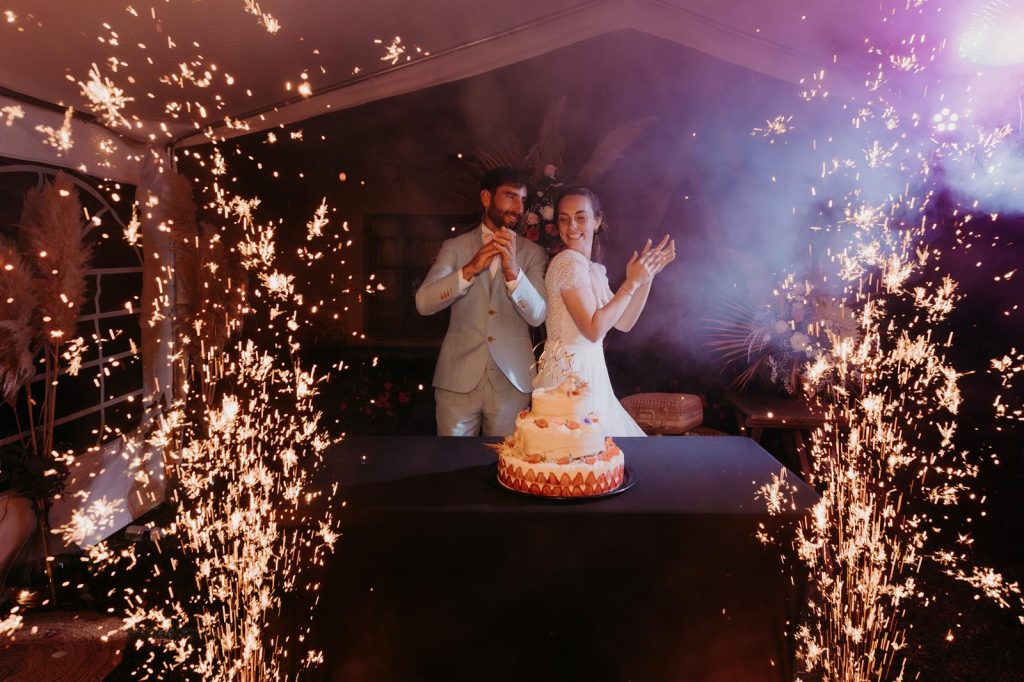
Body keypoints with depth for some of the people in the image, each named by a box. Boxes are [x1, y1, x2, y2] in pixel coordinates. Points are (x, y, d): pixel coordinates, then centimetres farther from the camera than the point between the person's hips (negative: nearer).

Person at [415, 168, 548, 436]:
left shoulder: (532, 252, 6)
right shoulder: (455, 247, 5)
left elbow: (537, 315, -6)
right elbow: (423, 303, -8)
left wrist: (513, 271, -22)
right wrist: (470, 269, -22)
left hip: (511, 380, 1)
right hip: (458, 377, 0)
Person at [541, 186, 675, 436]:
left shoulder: (595, 269, 13)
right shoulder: (570, 262, -15)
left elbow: (623, 323, 9)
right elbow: (593, 330, -20)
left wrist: (646, 276, 2)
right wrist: (631, 283, -15)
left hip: (590, 371, 9)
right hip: (571, 371, -9)